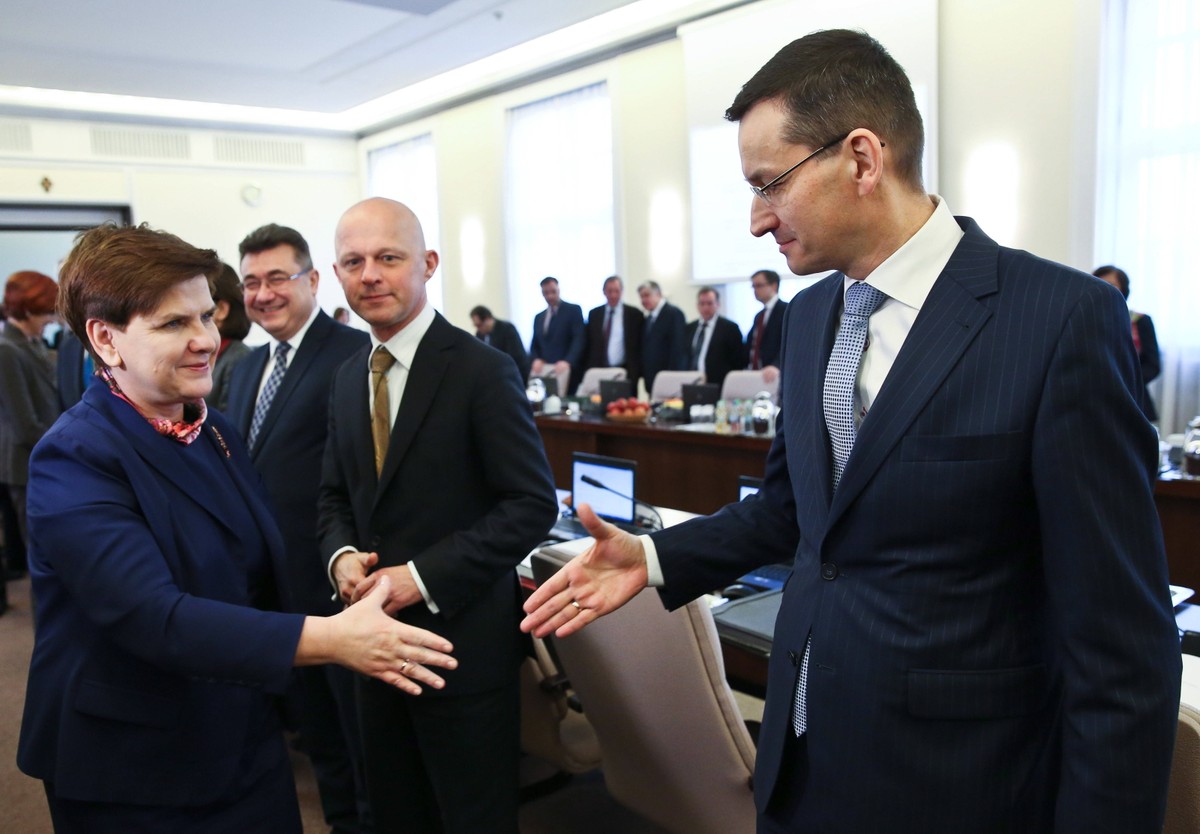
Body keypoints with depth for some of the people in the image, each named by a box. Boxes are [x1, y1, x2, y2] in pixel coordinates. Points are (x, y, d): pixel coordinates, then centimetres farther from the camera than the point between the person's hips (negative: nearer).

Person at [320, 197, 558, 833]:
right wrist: (342, 556, -5)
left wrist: (425, 577, -20)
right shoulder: (348, 378, 8)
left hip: (462, 638, -6)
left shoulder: (483, 370, -14)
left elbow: (533, 505, -17)